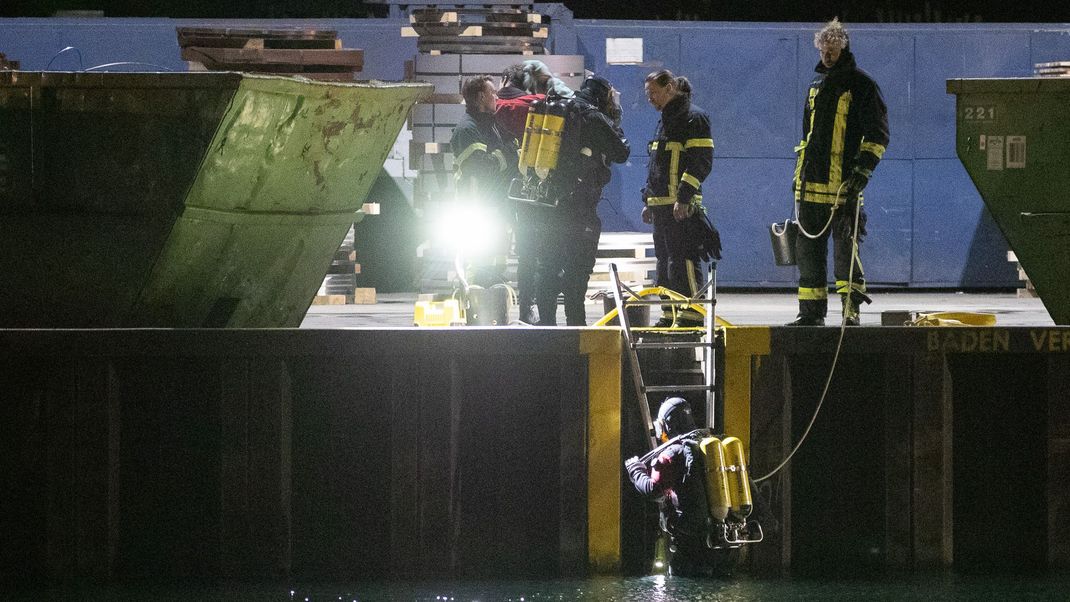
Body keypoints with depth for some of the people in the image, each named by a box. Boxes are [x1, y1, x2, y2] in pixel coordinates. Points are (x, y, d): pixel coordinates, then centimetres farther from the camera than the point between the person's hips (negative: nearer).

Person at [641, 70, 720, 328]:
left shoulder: (693, 118, -7)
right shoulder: (665, 120, 22)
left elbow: (701, 162, -15)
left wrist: (683, 197, -21)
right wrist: (649, 202, 24)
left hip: (682, 207, -10)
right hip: (661, 205, 10)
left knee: (683, 260, -14)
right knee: (665, 263, 11)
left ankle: (692, 314, -15)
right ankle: (670, 314, 16)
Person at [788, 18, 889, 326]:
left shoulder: (861, 86, -2)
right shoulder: (816, 87, 19)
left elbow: (877, 134, -6)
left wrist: (863, 168, -17)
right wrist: (798, 174, 23)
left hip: (844, 184, -7)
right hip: (812, 183, 7)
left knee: (845, 247, -10)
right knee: (808, 247, 7)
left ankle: (851, 309, -7)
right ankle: (812, 311, 12)